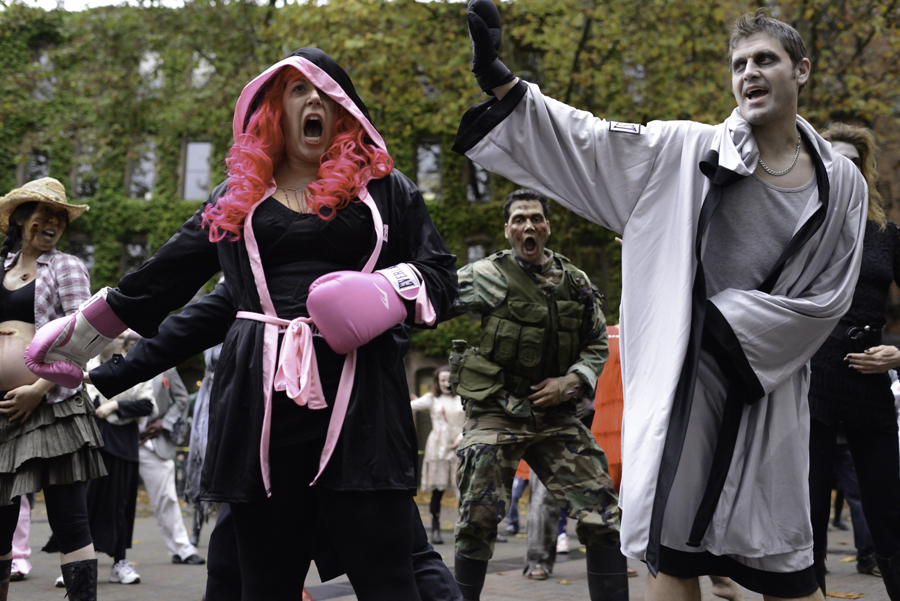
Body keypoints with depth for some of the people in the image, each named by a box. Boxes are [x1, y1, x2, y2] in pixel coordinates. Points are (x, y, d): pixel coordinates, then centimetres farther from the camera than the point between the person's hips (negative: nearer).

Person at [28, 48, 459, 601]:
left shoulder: (383, 188, 14)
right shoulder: (237, 198, 19)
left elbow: (442, 275, 13)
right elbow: (161, 281, 25)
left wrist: (395, 287, -9)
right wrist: (80, 336, 30)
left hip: (360, 395, -2)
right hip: (261, 399, 2)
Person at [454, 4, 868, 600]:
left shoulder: (842, 183, 4)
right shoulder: (688, 152, 1)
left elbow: (826, 300, 1)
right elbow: (589, 141, -4)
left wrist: (726, 323, -9)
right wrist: (498, 77, -14)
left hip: (767, 388, 1)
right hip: (681, 384, 0)